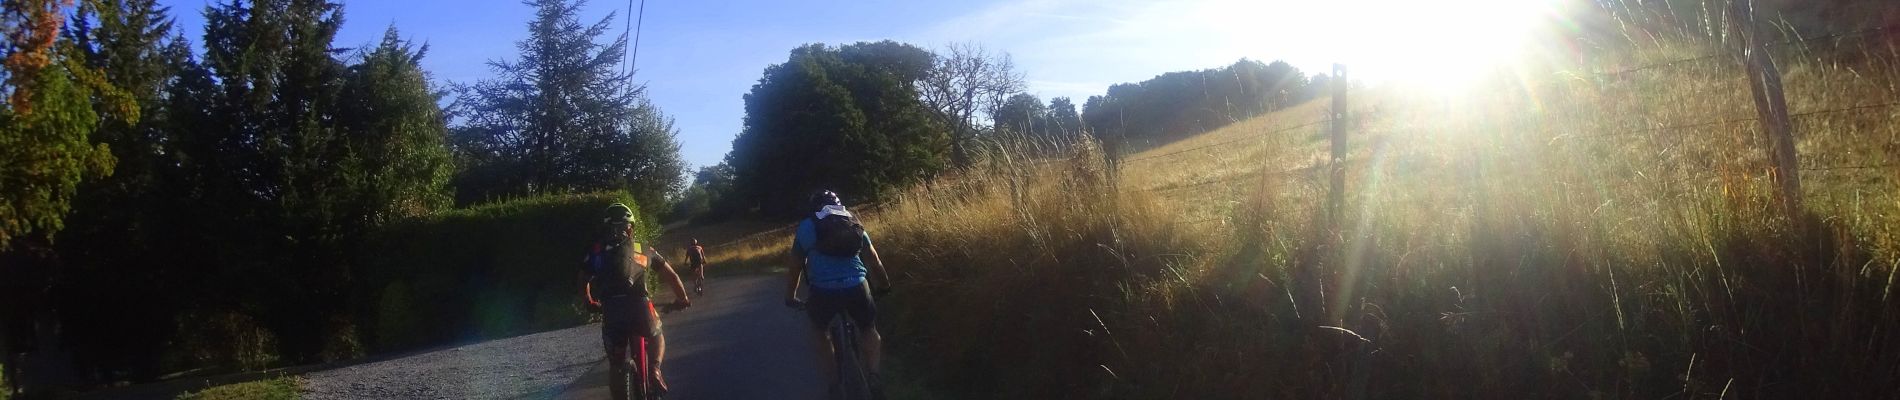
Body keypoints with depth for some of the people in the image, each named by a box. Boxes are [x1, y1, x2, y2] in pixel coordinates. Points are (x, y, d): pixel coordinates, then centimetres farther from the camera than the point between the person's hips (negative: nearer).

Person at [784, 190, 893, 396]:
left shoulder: (806, 227, 16)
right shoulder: (854, 224, 21)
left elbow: (795, 267, 22)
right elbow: (874, 261, 28)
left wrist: (791, 297, 36)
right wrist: (885, 285, 44)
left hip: (823, 291, -1)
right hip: (857, 287, 1)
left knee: (819, 328, 29)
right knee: (868, 328, 28)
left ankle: (833, 379, 24)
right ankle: (873, 374, 9)